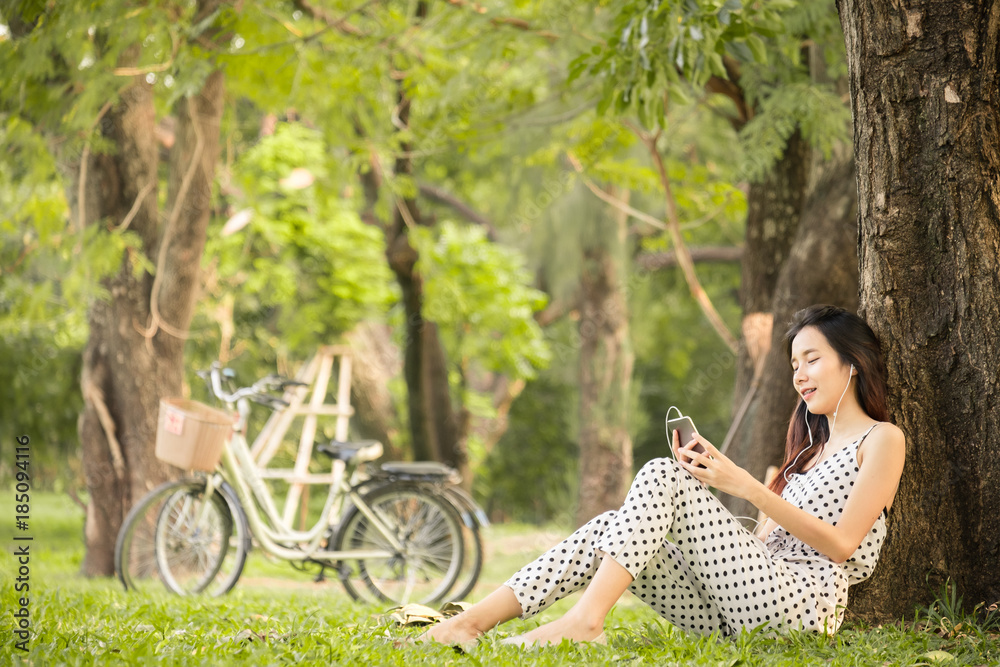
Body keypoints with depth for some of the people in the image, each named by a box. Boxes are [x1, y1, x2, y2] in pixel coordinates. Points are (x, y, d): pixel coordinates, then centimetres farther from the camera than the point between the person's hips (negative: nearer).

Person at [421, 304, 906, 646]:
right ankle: (471, 621, -24)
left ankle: (585, 619, -31)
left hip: (807, 600, -7)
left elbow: (841, 544, -7)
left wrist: (746, 486, -11)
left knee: (663, 476, -19)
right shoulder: (809, 447, 31)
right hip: (738, 607, 7)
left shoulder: (882, 439, 6)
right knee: (608, 531, -12)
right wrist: (708, 481, 8)